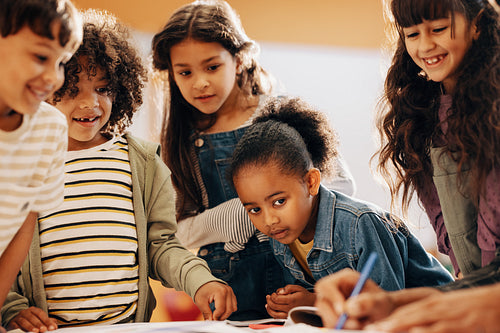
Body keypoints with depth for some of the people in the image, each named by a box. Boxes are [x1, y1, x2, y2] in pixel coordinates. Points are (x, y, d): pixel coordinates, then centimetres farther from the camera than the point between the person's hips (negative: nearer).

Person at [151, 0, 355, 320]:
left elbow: (342, 181, 1)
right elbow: (182, 230, 1)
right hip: (226, 289, 1)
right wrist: (249, 213, -14)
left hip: (292, 272, -1)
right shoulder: (180, 140, 5)